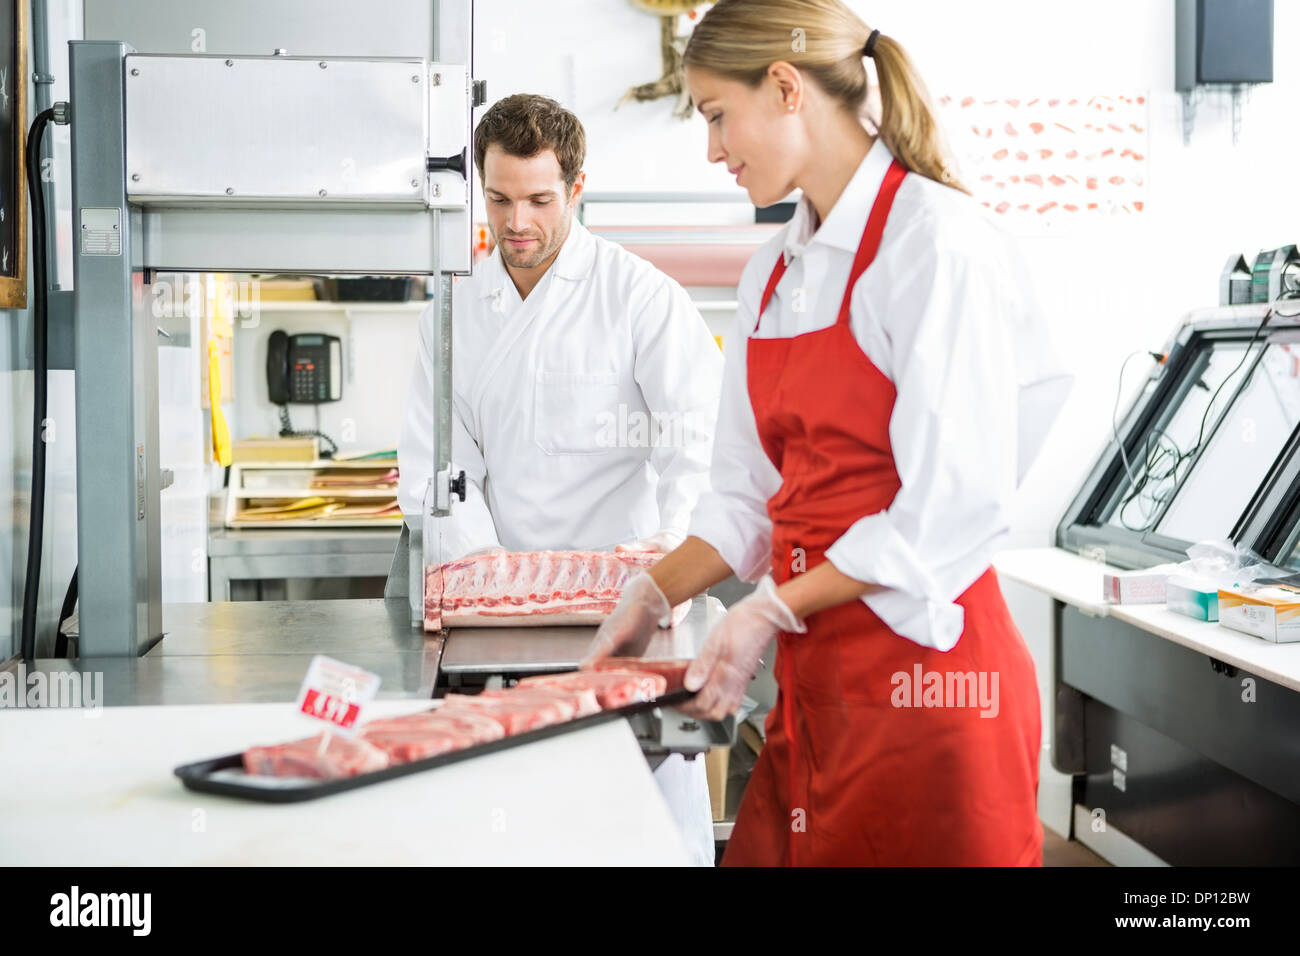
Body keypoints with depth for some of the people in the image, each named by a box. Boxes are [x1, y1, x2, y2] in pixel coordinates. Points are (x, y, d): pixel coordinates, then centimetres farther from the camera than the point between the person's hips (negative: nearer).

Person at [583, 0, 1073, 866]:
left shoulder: (937, 240, -12)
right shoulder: (774, 273, 12)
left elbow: (953, 509, -17)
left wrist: (775, 609, -14)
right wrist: (657, 596, 4)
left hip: (922, 666, -7)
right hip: (814, 668, 7)